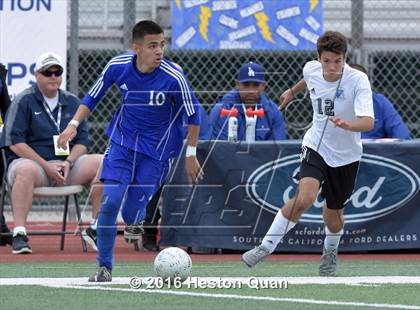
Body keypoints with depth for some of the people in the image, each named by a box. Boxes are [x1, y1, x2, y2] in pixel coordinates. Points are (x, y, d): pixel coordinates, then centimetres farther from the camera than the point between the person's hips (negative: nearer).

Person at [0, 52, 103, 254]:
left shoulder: (71, 102, 16)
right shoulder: (24, 101, 2)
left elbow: (82, 141, 13)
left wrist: (68, 162, -9)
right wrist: (46, 166, -16)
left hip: (67, 164, 4)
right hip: (31, 161, -4)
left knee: (103, 163, -19)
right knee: (26, 171, -40)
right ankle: (19, 234, -43)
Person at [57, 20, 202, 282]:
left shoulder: (173, 78, -22)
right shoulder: (118, 66, -14)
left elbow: (193, 114, -7)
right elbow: (93, 97, 4)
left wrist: (191, 155, -2)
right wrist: (74, 124, -10)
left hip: (157, 149, -2)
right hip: (123, 141, 2)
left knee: (132, 210, -5)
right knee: (110, 201, -13)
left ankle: (135, 222, 35)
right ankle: (104, 267, -1)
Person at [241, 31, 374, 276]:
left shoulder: (358, 80, -24)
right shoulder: (311, 70, -12)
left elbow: (368, 122, -36)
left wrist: (348, 125, -56)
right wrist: (293, 91, 34)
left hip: (346, 155, -1)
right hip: (316, 146, 1)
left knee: (333, 213, 13)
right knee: (305, 198, -25)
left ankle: (330, 252, 46)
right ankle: (267, 246, -13)